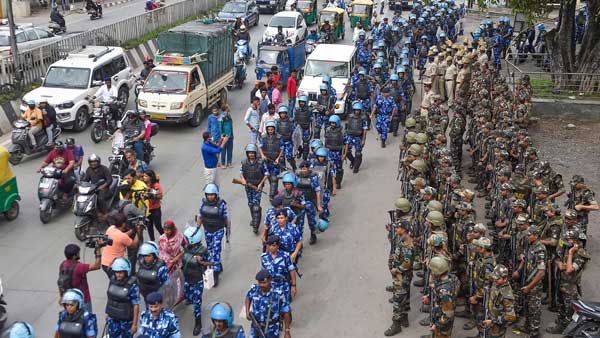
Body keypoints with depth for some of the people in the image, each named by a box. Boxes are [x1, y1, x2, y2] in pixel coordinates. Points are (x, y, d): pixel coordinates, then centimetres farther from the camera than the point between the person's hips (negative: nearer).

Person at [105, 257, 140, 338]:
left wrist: (135, 324, -16)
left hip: (126, 319, -4)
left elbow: (136, 305, -18)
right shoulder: (112, 281, -5)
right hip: (112, 318, 5)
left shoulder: (132, 285, -21)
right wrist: (107, 313, 16)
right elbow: (109, 298, 9)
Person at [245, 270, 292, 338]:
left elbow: (286, 312, -16)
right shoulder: (254, 289, -16)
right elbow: (248, 297, 9)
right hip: (256, 329, 3)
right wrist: (247, 311, -5)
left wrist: (287, 331, -11)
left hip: (271, 331, -3)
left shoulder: (278, 294, -27)